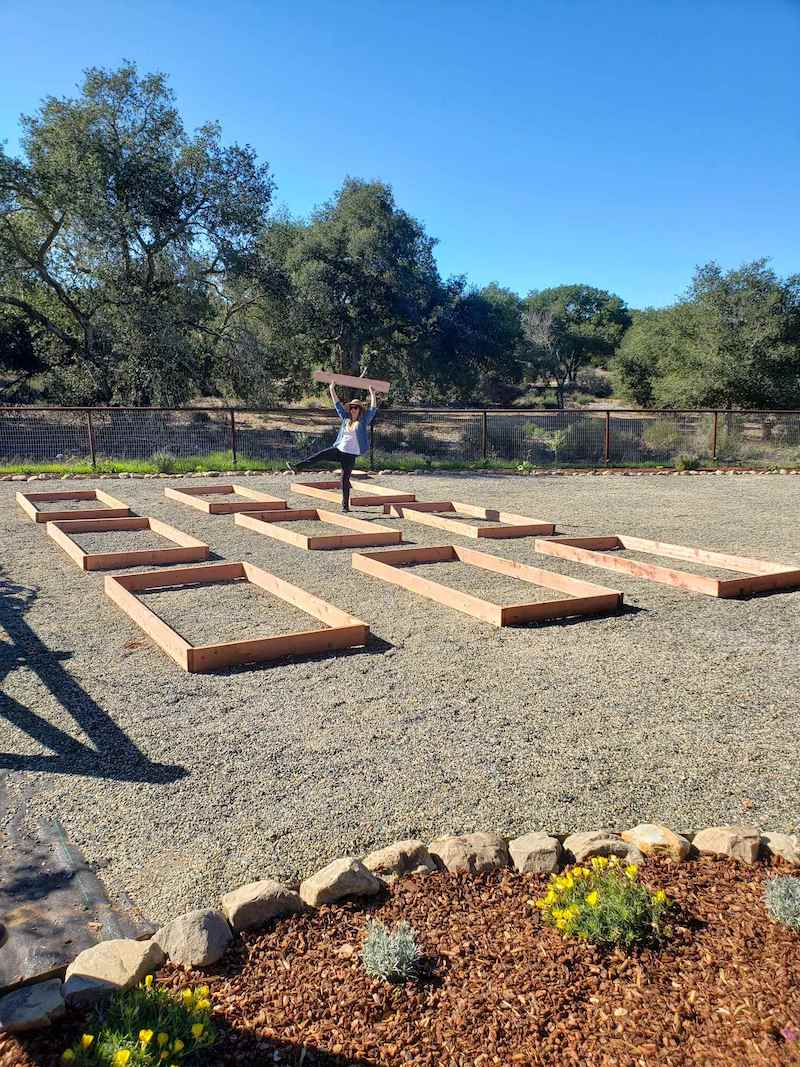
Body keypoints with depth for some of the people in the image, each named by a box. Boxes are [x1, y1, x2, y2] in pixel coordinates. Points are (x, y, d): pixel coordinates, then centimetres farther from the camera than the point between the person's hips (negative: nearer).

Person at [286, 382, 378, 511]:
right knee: (319, 456, -15)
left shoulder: (363, 421, 1)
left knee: (345, 479, -1)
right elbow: (338, 404, 13)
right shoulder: (346, 418, 10)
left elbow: (373, 409, -6)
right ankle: (297, 467, -16)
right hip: (338, 450, 3)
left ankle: (345, 505, 8)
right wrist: (332, 389, 13)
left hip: (350, 455, -3)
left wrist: (372, 394, -10)